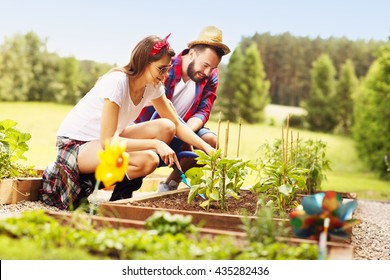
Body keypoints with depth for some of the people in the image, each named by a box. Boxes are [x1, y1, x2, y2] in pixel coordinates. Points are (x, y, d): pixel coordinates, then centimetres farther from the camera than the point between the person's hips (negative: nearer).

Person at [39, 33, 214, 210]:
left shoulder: (153, 86, -5)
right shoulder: (117, 82, -28)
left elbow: (176, 125, 4)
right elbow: (107, 141, -31)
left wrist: (207, 148, -10)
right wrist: (155, 144, -32)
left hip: (107, 139, 8)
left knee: (165, 128, -10)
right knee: (147, 160, -30)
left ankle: (121, 194, -2)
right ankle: (88, 182, -7)